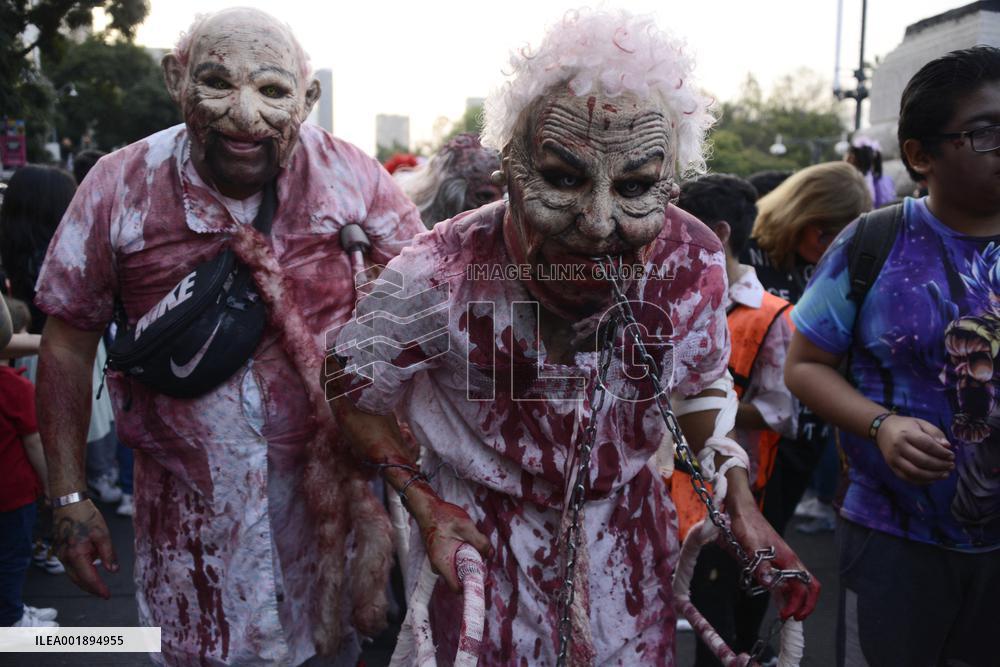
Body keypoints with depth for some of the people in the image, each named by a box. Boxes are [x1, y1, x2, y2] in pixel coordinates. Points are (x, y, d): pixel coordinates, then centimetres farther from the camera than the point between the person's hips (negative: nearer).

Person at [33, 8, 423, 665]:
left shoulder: (351, 176, -12)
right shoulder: (120, 187, -11)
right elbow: (70, 341, -3)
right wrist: (70, 498, -2)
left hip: (330, 482, 1)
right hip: (191, 498, 0)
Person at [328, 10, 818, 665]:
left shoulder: (695, 262, -20)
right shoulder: (441, 278, -31)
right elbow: (355, 389, -11)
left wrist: (742, 505, -4)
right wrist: (425, 504, -17)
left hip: (627, 530, 3)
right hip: (480, 538, -2)